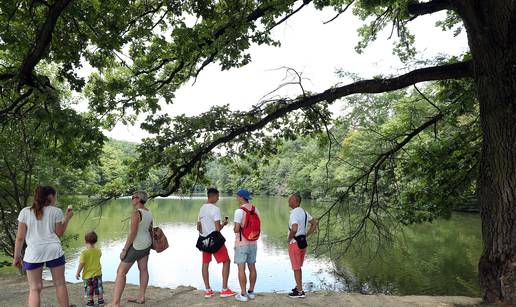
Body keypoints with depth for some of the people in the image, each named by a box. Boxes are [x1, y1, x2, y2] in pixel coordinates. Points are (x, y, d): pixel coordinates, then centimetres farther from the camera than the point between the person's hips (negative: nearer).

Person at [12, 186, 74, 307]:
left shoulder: (25, 212, 6)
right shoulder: (56, 211, 3)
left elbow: (20, 237, 4)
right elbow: (59, 234, 8)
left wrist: (17, 256, 12)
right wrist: (67, 218, 16)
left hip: (33, 253, 1)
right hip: (54, 251, -1)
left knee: (34, 288, 9)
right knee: (60, 284, 11)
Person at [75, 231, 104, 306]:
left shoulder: (84, 253, -20)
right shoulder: (98, 251, -5)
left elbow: (81, 264, -18)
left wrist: (77, 273, -6)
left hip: (88, 275, -4)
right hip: (97, 273, 4)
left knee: (89, 288, 14)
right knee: (98, 287, 17)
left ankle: (91, 301, 23)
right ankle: (100, 299, 24)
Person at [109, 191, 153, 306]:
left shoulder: (136, 213, -25)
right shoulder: (149, 212, 2)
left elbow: (132, 233, -25)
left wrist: (124, 250, -18)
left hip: (136, 246, -9)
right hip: (146, 244, 9)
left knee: (121, 272, -3)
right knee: (143, 269, 16)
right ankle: (141, 297, 25)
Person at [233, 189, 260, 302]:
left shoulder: (239, 211, -17)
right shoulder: (255, 209, 4)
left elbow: (236, 229, -20)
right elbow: (258, 227, 9)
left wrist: (234, 229, 2)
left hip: (241, 243, -6)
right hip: (253, 243, 6)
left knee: (241, 269, 2)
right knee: (252, 267, 13)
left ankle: (243, 294, 6)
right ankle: (251, 292, 23)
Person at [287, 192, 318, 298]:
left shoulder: (294, 213, -22)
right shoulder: (303, 212, 6)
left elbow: (294, 229, -37)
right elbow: (314, 223, 16)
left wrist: (289, 238, -18)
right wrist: (306, 235, 12)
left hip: (294, 243, -9)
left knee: (296, 268, 4)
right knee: (298, 267, 21)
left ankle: (299, 291, 14)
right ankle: (298, 287, 32)